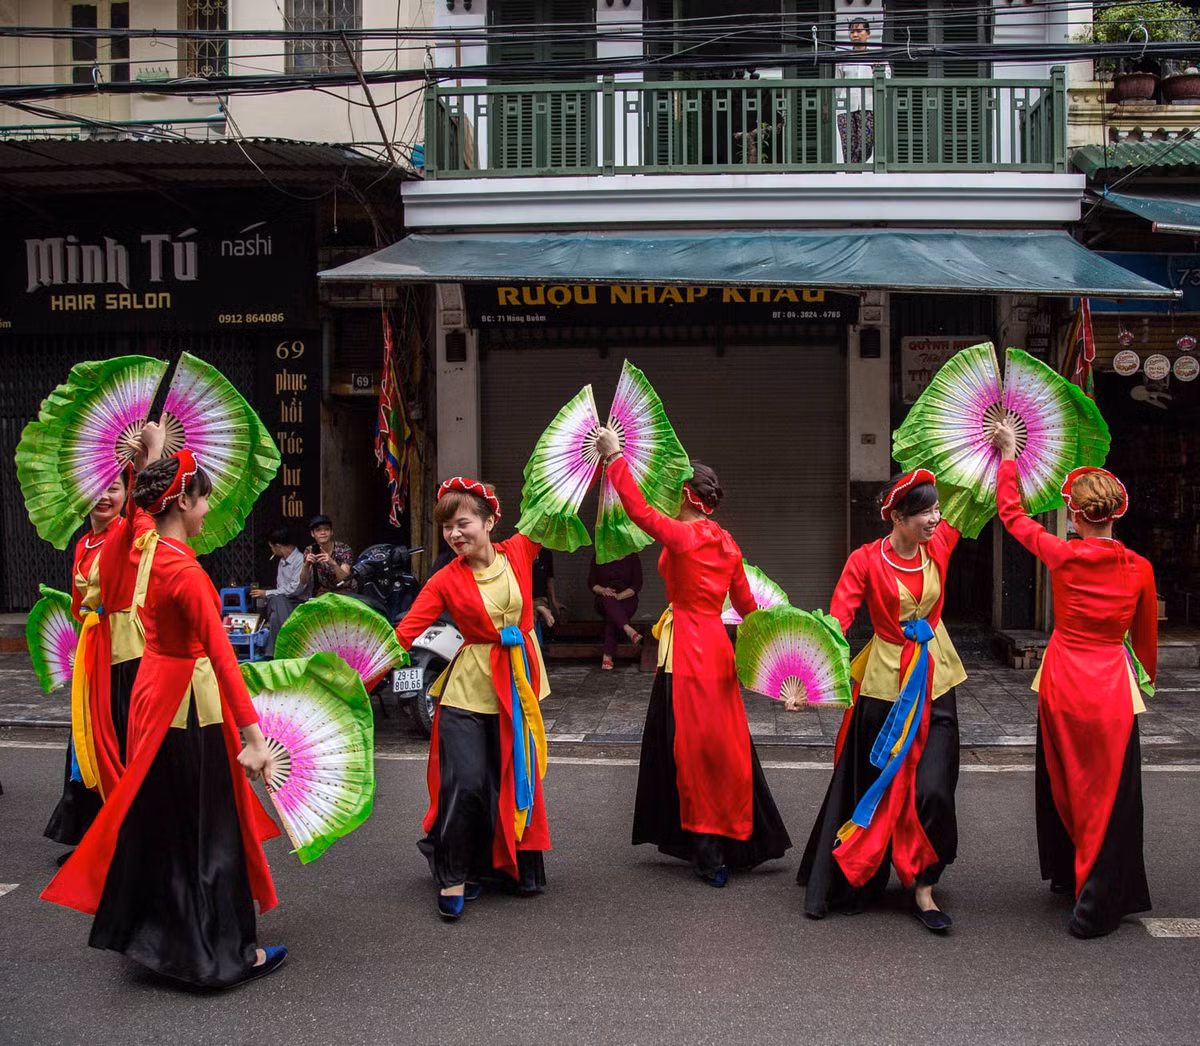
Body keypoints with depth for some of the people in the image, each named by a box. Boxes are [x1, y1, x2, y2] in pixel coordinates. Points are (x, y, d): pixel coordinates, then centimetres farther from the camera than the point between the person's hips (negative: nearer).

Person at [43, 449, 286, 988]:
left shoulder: (148, 550, 1)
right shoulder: (184, 570, -25)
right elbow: (220, 654, -32)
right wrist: (253, 732, -36)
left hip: (154, 691, 9)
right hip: (189, 700, -9)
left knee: (159, 818, 21)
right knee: (205, 824, 2)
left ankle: (152, 932, 37)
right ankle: (222, 952, 15)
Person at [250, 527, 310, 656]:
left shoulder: (301, 561, -9)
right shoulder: (282, 562, 18)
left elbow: (295, 589, -16)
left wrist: (267, 593, -8)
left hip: (298, 604, -6)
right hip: (281, 603, 6)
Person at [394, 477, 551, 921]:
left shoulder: (518, 552, -2)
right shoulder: (445, 581, -6)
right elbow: (404, 633, -12)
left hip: (518, 683, 3)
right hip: (469, 687, -3)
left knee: (515, 780, 11)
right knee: (464, 783, -10)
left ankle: (510, 864, 29)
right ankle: (454, 876, 7)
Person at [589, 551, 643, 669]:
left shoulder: (633, 558, 5)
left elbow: (637, 585, -2)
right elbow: (592, 583, 7)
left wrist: (619, 596, -19)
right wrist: (603, 590, -16)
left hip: (626, 599, 0)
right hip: (603, 602, 1)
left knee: (612, 616, -36)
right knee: (608, 599, -38)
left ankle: (607, 657, -45)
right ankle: (629, 630, -59)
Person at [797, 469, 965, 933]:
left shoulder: (938, 546, 0)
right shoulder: (866, 561, -12)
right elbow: (836, 621, -20)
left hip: (934, 681, 3)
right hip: (887, 681, -3)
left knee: (933, 788, -3)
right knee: (882, 786, 9)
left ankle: (922, 887, 10)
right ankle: (857, 879, 28)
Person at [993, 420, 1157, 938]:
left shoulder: (1063, 556, -10)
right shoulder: (1140, 569, -6)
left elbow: (1011, 513, 5)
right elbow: (1145, 639, 8)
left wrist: (1009, 455, 15)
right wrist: (1146, 680, 27)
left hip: (1063, 682, 1)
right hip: (1111, 687, -1)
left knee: (1063, 783, 19)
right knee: (1108, 794, 6)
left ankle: (1066, 877, 37)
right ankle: (1097, 904, 10)